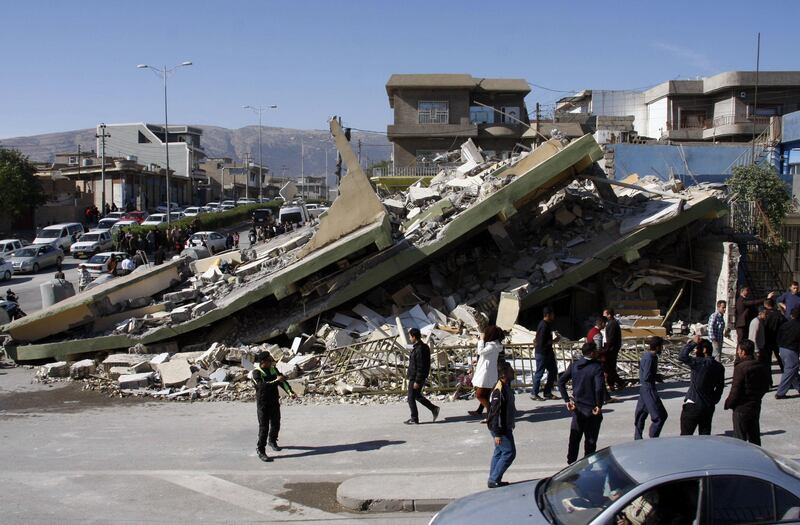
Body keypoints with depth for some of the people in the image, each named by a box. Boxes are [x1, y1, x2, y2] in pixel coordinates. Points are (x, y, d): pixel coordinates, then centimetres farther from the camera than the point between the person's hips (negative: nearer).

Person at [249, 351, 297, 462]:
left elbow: (282, 381, 0)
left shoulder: (273, 369, 3)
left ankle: (272, 441, 44)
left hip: (274, 402, 6)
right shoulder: (256, 372, -17)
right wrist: (276, 381, -34)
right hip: (263, 404, -6)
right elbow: (262, 386, -31)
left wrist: (290, 392, -14)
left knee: (276, 424, 18)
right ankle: (260, 451, 3)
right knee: (264, 428, -7)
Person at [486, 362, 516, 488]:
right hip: (500, 429, -10)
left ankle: (493, 480, 23)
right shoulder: (499, 390, -24)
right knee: (509, 452, -7)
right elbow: (496, 413, -25)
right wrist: (497, 433, -24)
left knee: (499, 452, 15)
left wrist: (510, 426, 25)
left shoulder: (506, 387, 8)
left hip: (505, 427, 10)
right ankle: (494, 480, -2)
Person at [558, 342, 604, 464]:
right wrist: (599, 405, -15)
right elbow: (600, 388, -27)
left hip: (577, 408, 5)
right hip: (592, 410, -5)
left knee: (574, 437, 15)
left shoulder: (574, 366, 2)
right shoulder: (596, 367, -16)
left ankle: (571, 462, 22)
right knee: (590, 440, 9)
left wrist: (567, 400, 3)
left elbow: (561, 382, 1)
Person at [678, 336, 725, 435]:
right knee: (705, 434, 12)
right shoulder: (719, 367, 4)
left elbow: (682, 356, -24)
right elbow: (720, 387, 11)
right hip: (709, 406, 7)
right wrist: (713, 400, 19)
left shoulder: (700, 363, -19)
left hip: (693, 406, -7)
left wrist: (693, 343, -16)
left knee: (686, 435, 2)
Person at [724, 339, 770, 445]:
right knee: (754, 437, 18)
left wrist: (728, 404, -5)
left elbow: (735, 391, -20)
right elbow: (766, 387, 10)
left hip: (741, 408, -7)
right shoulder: (762, 366, 1)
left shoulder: (740, 368, -21)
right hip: (756, 406, 7)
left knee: (740, 439, 2)